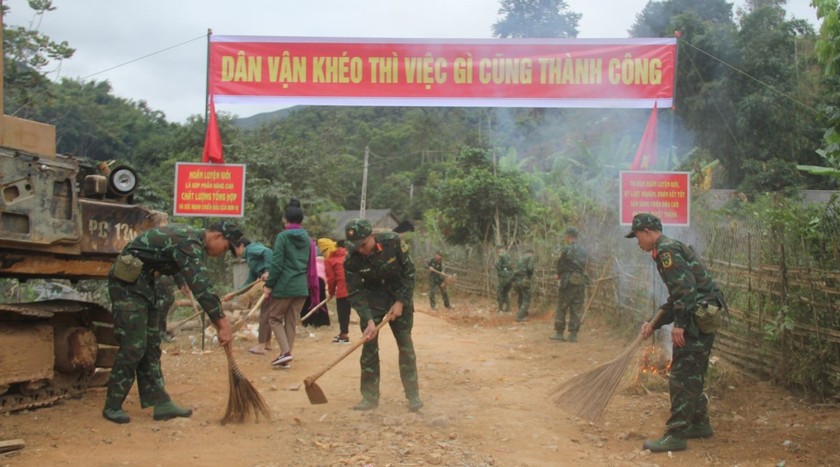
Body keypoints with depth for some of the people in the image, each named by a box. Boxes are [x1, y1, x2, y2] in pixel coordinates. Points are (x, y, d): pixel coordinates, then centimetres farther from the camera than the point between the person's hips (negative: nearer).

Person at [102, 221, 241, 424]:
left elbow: (200, 284, 17)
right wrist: (223, 324, -26)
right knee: (133, 346, -8)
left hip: (143, 283, 10)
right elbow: (202, 287, -27)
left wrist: (220, 320, 14)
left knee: (151, 346, 8)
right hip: (128, 283, -10)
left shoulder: (194, 239, 10)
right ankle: (112, 407, 4)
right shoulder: (189, 243, -21)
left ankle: (160, 403, 10)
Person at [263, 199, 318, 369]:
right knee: (291, 322, 12)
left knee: (275, 318, 9)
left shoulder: (282, 236, -8)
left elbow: (276, 264, -13)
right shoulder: (307, 239, 9)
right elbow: (311, 267, 11)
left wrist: (269, 285, -7)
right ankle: (286, 359, 14)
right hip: (301, 287, 5)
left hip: (283, 286, -5)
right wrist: (313, 290, 16)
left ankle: (285, 351, -7)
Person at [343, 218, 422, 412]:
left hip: (399, 297, 0)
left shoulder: (393, 242, -23)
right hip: (372, 300, 1)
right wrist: (369, 320, -27)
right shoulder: (352, 258, -21)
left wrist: (401, 302, -16)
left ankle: (413, 395, 7)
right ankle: (370, 397, 6)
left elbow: (409, 272, -13)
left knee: (406, 345, -2)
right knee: (369, 346, -4)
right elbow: (355, 292, -17)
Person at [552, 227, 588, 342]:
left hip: (568, 282, -5)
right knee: (576, 310, 7)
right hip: (580, 283, 5)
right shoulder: (583, 251, 9)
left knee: (561, 308, 4)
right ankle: (573, 334, 7)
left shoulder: (566, 250, -11)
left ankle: (559, 333, 4)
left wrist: (559, 275, 17)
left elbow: (560, 265, -5)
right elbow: (584, 267, 13)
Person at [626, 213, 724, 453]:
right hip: (703, 317, 10)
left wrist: (679, 324, -22)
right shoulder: (671, 249, 21)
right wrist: (654, 324, 21)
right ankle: (700, 423, 29)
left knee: (681, 377, -8)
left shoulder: (667, 250, -11)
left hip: (698, 318, -10)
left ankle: (676, 435, -5)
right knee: (693, 375, 19)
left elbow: (685, 286, -22)